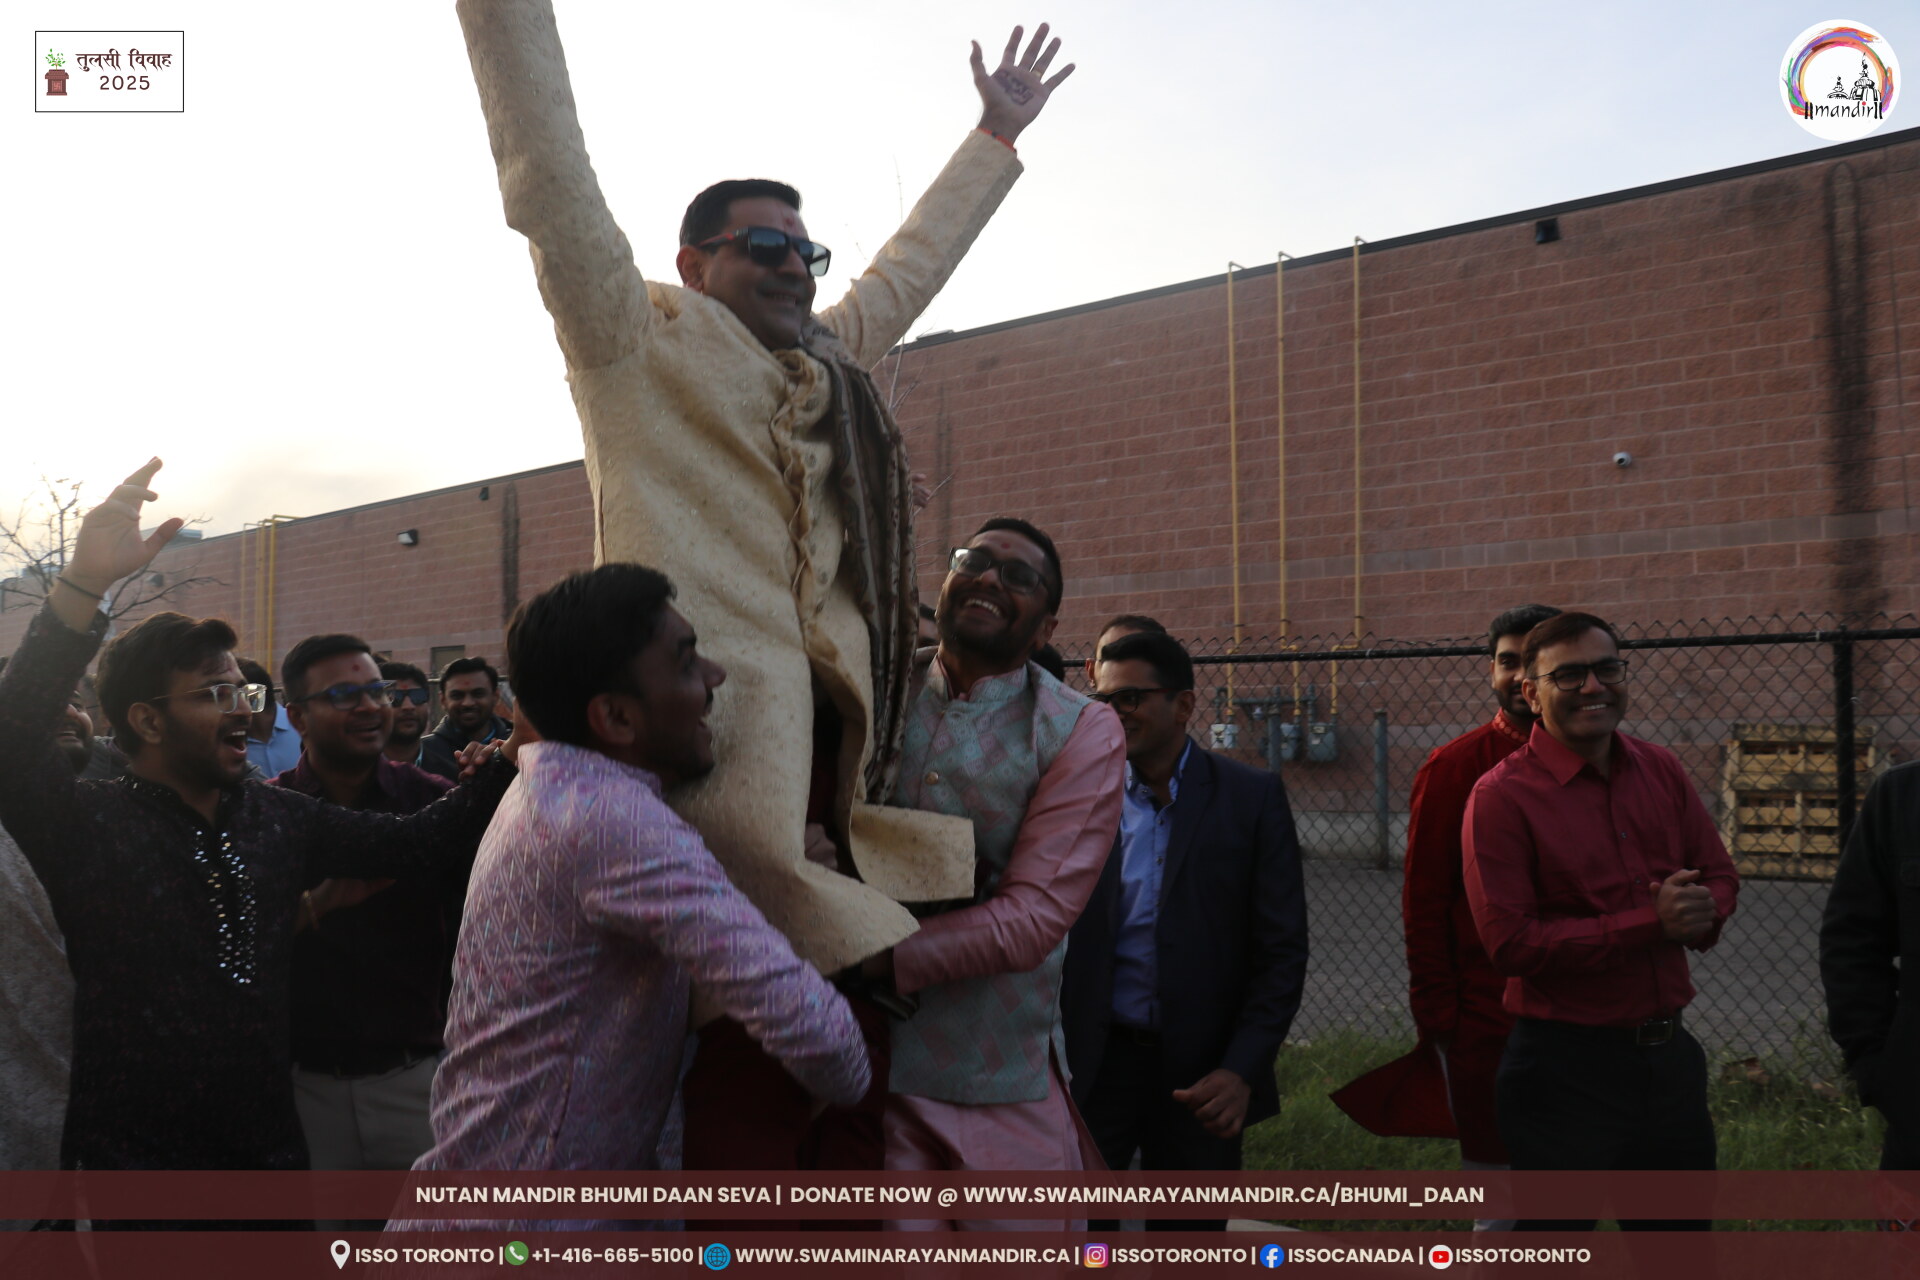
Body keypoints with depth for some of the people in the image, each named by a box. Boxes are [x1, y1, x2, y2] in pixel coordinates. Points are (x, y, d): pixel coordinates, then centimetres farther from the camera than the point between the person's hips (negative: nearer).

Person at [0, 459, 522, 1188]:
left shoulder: (279, 818, 4)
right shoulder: (88, 827, -11)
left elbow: (419, 841, 5)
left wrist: (511, 763, -8)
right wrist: (85, 585, -39)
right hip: (138, 1158, -5)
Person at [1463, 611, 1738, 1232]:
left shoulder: (1661, 771, 5)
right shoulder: (1502, 796, -14)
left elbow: (1719, 874, 14)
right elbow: (1510, 942, -18)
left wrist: (1701, 910, -10)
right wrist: (1650, 923, -21)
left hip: (1670, 1054, 6)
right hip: (1565, 1068, -6)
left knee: (1683, 1230, 21)